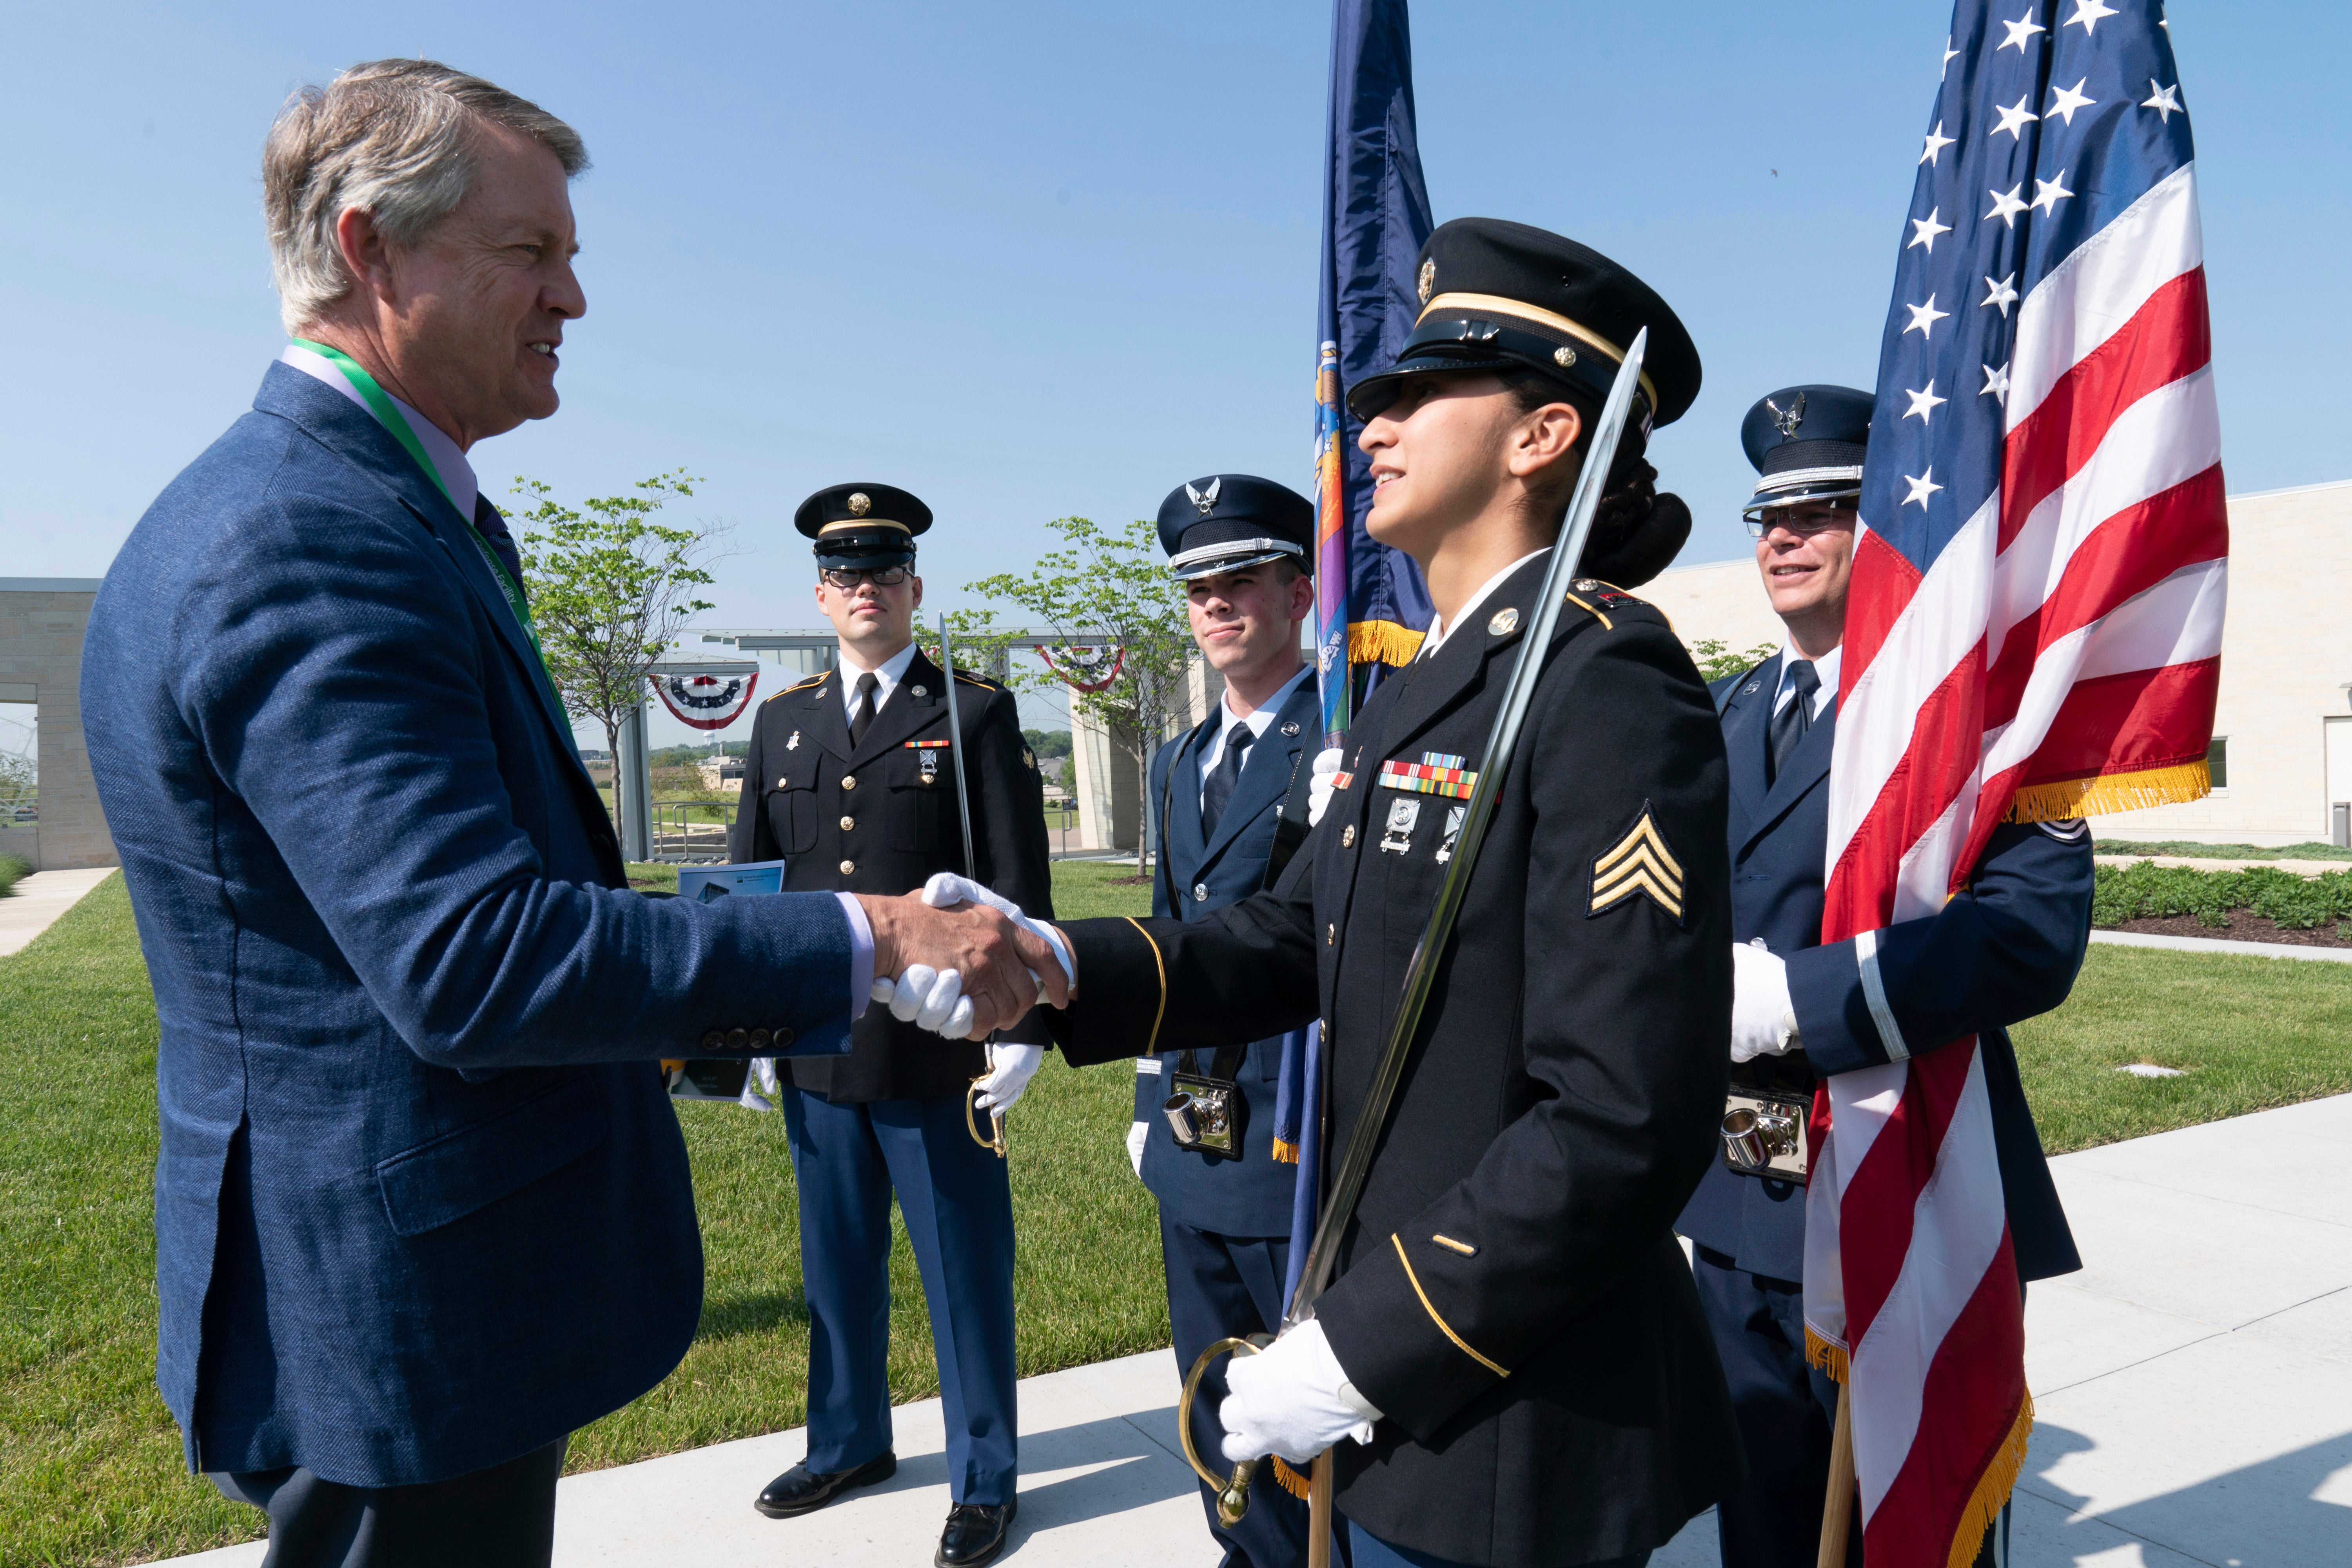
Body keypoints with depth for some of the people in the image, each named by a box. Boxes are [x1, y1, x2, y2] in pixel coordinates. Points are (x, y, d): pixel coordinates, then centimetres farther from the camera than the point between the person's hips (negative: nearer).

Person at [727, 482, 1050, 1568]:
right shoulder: (782, 722, 12)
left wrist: (1021, 1024, -10)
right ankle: (848, 1444, 39)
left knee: (965, 1274, 7)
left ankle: (983, 1478, 24)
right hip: (816, 1049, 4)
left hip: (937, 1052, -4)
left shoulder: (977, 713, 0)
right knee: (836, 1264, 18)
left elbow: (1018, 883, -4)